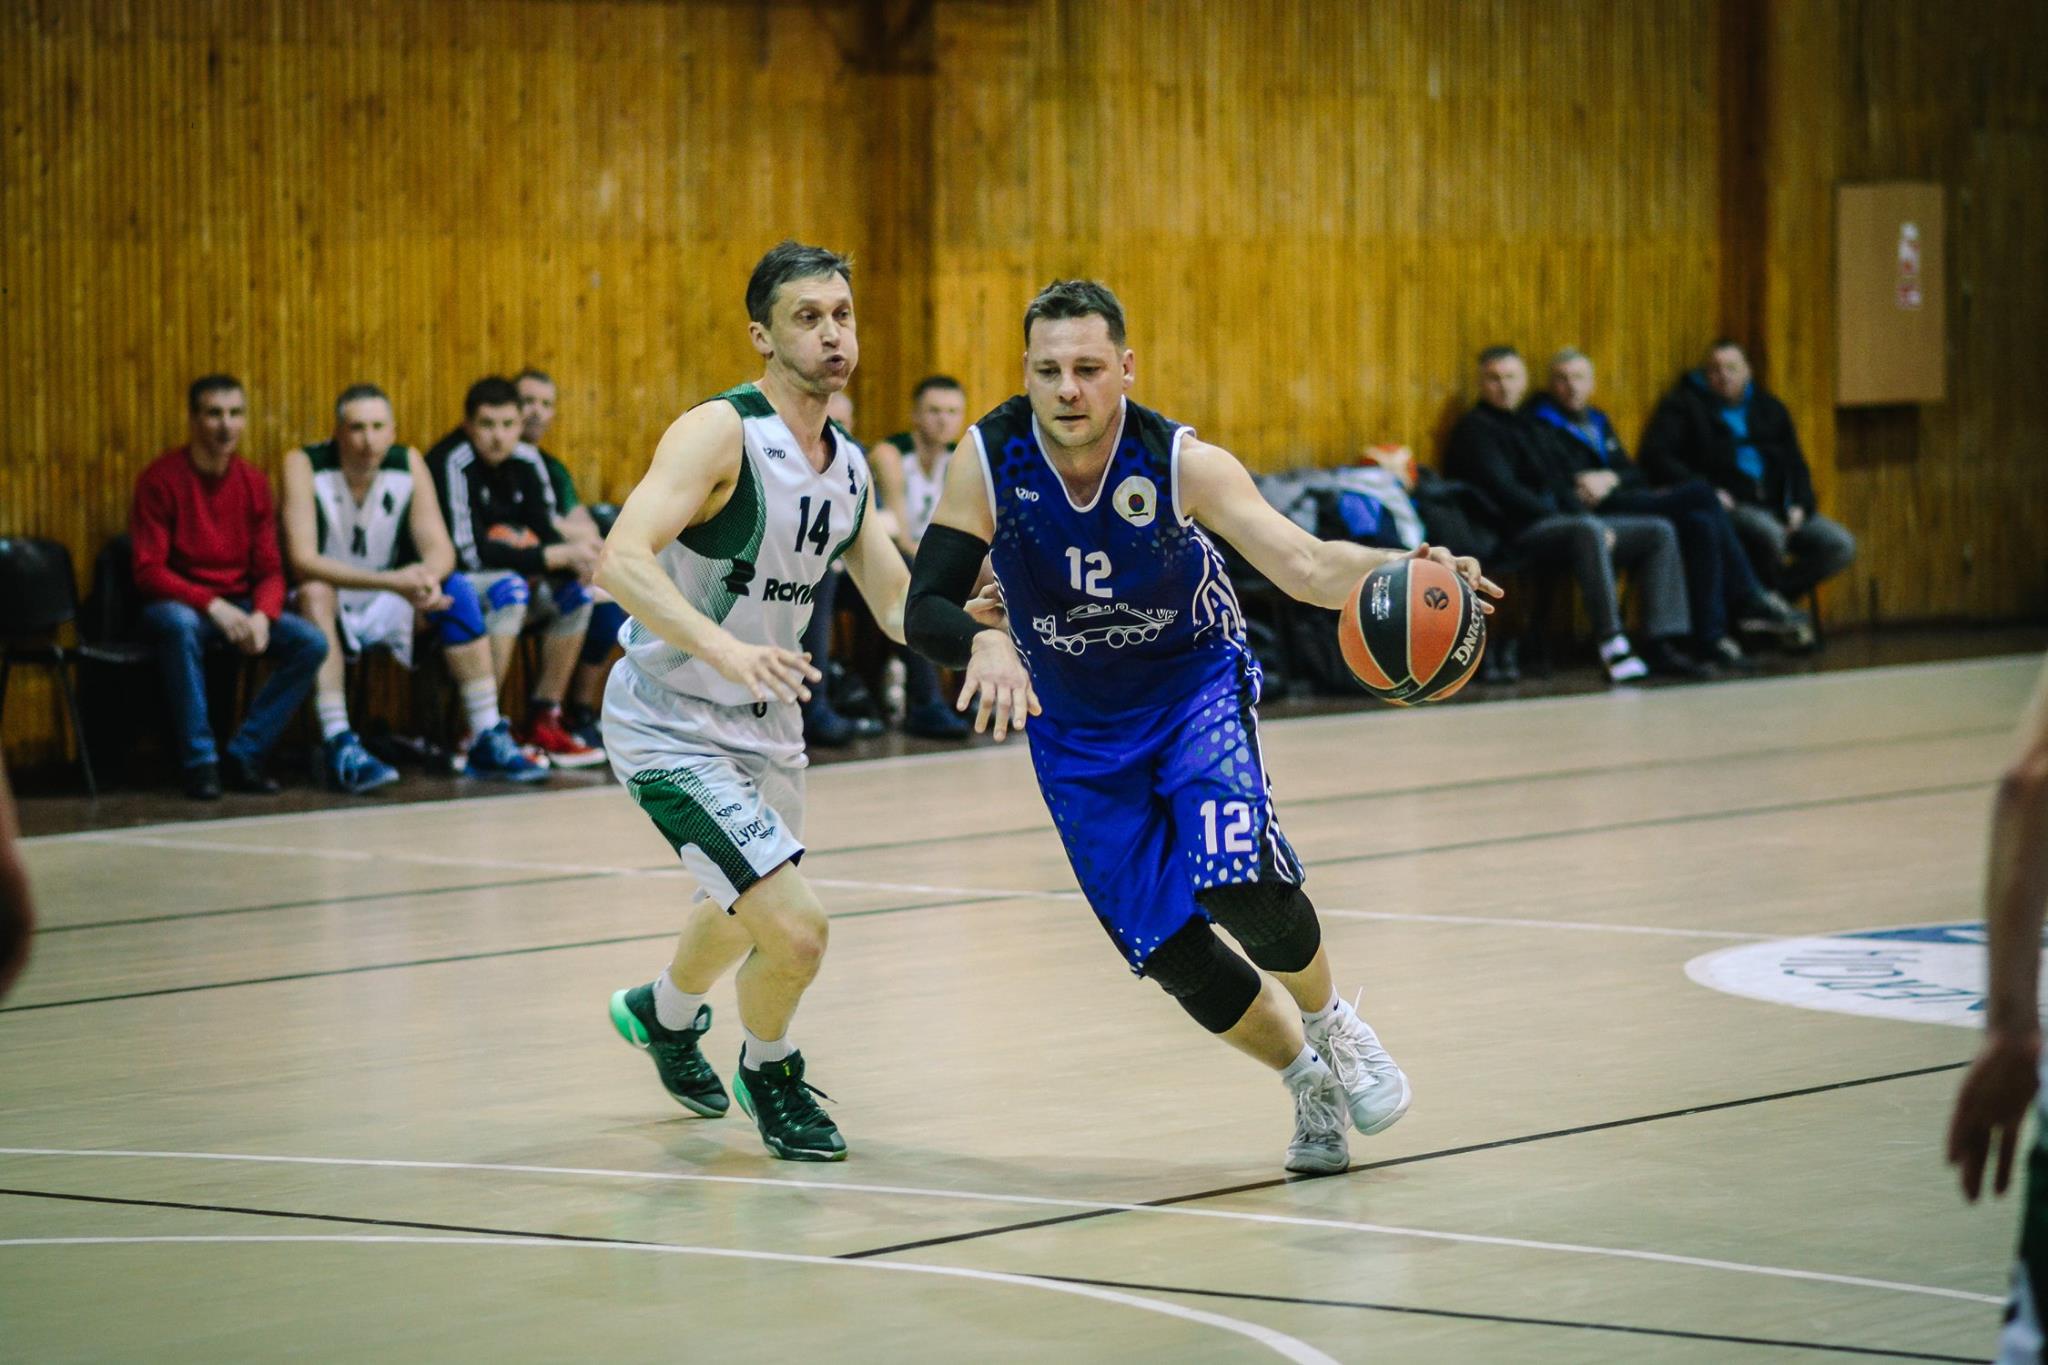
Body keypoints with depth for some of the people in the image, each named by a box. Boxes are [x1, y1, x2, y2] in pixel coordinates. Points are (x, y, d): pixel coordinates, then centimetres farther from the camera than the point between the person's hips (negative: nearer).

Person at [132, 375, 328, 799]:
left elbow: (270, 571, 4)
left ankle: (243, 755, -12)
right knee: (181, 623, -40)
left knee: (312, 643, -20)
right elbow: (149, 573, -15)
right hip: (177, 602, -5)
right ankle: (199, 761, -29)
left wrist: (262, 615, -19)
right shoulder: (161, 479, -10)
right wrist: (213, 606, -27)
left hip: (238, 607, 5)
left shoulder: (253, 482, 4)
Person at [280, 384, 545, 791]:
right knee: (315, 590, -34)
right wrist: (392, 582, -38)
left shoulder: (408, 463, -5)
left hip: (387, 607, 4)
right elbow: (303, 559, -28)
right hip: (329, 608, -4)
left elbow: (440, 549, -8)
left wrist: (427, 576, -34)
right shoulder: (304, 465, -18)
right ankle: (339, 746, -41)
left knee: (455, 588, -17)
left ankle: (489, 741, -15)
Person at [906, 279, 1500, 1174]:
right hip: (1076, 727, 2)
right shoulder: (990, 461, -20)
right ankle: (1309, 1081, 24)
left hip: (1196, 687, -2)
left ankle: (1331, 1024, 7)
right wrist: (981, 642, -44)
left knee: (1237, 882, -26)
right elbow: (923, 610, -21)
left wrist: (1400, 570, -48)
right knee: (1167, 950, -3)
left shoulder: (1181, 463, -23)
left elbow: (1306, 567, -27)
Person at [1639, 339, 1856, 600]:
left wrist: (1799, 505, 0)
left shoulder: (1768, 407, 22)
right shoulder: (1685, 405, 8)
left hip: (1775, 507, 6)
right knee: (1768, 532, -37)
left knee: (1841, 545, -14)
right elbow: (1655, 457, -4)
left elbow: (1794, 464, 21)